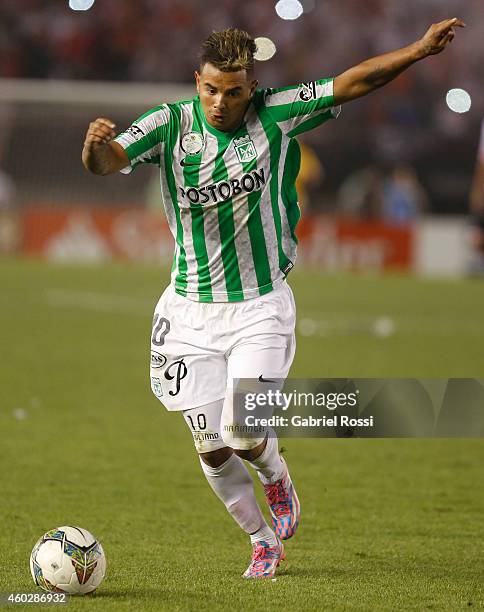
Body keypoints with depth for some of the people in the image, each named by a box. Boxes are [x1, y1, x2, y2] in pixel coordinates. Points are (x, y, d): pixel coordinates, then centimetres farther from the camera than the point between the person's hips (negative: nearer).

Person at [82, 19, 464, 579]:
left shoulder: (274, 115, -6)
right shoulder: (171, 124, -7)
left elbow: (352, 83, -8)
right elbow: (108, 160, -19)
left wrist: (420, 49, -17)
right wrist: (95, 145, -43)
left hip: (260, 306, -1)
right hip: (191, 309, 1)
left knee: (244, 437, -13)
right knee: (212, 449, 3)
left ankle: (276, 477, 23)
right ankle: (263, 540, 27)